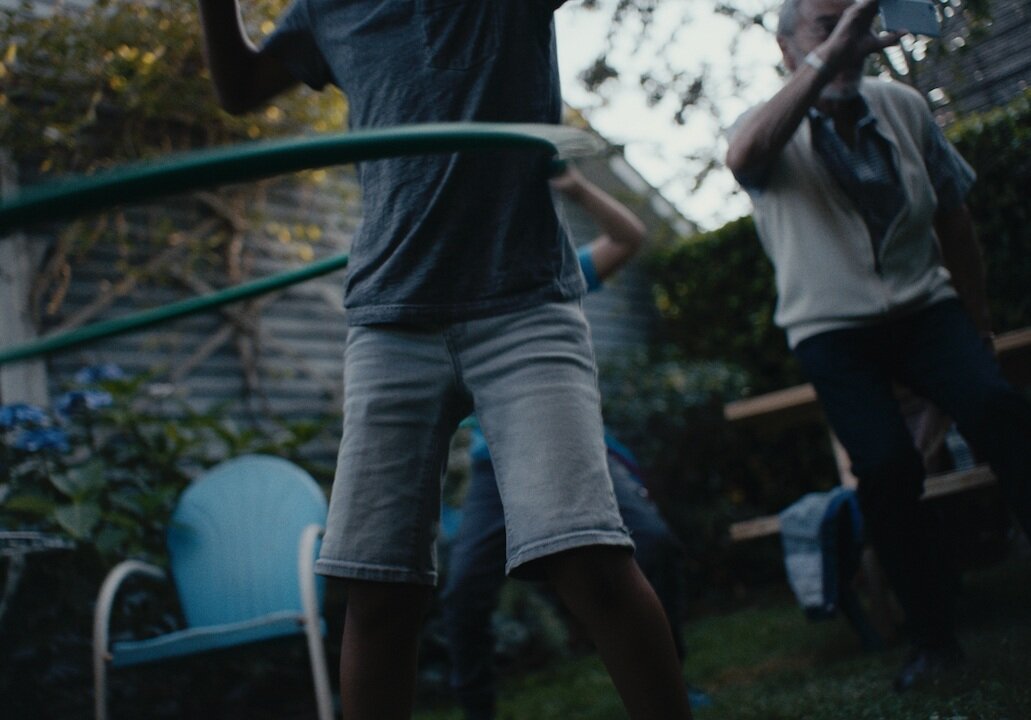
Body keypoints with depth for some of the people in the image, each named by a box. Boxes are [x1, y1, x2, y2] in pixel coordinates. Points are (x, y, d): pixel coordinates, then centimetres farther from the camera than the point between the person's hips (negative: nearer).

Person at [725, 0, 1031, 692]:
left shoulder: (904, 105, 5)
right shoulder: (772, 125, -6)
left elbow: (952, 212, 13)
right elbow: (745, 156, -34)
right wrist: (826, 60, -38)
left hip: (926, 305, 3)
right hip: (833, 329, -2)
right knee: (887, 467, -16)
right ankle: (935, 637, -1)